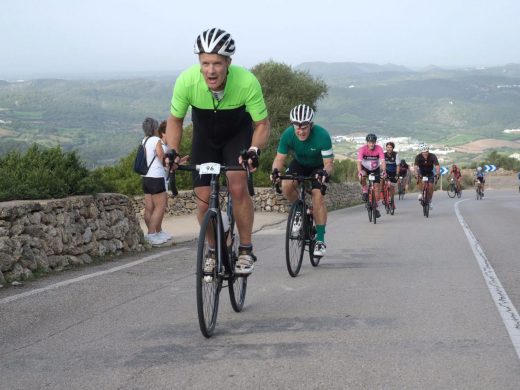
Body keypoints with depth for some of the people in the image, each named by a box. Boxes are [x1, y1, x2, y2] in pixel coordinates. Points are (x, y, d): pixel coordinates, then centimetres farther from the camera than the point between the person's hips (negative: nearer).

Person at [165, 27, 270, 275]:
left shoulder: (247, 82, -35)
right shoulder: (187, 81, -31)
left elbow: (262, 124, -20)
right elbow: (175, 120, -12)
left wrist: (254, 150, -38)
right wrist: (172, 152, -26)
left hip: (238, 134, -2)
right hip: (205, 136, 2)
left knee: (238, 187, -23)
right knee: (204, 199, -5)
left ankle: (246, 250, -4)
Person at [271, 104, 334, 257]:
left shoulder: (322, 135, -34)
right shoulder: (288, 135, -26)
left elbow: (329, 163, -31)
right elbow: (280, 158, -19)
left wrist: (325, 172, -53)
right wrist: (275, 170, -41)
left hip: (319, 166, -3)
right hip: (299, 164, 3)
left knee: (317, 194, -24)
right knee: (287, 186, -27)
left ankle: (320, 240, -17)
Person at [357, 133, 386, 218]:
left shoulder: (379, 149, -24)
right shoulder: (362, 149, -26)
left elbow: (383, 161, -32)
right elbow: (359, 162, -35)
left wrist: (384, 171, -49)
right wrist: (360, 171, -51)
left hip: (375, 169, 1)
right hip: (365, 168, -1)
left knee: (377, 186, -5)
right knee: (362, 176, -34)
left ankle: (376, 207, 5)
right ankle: (365, 192, -10)